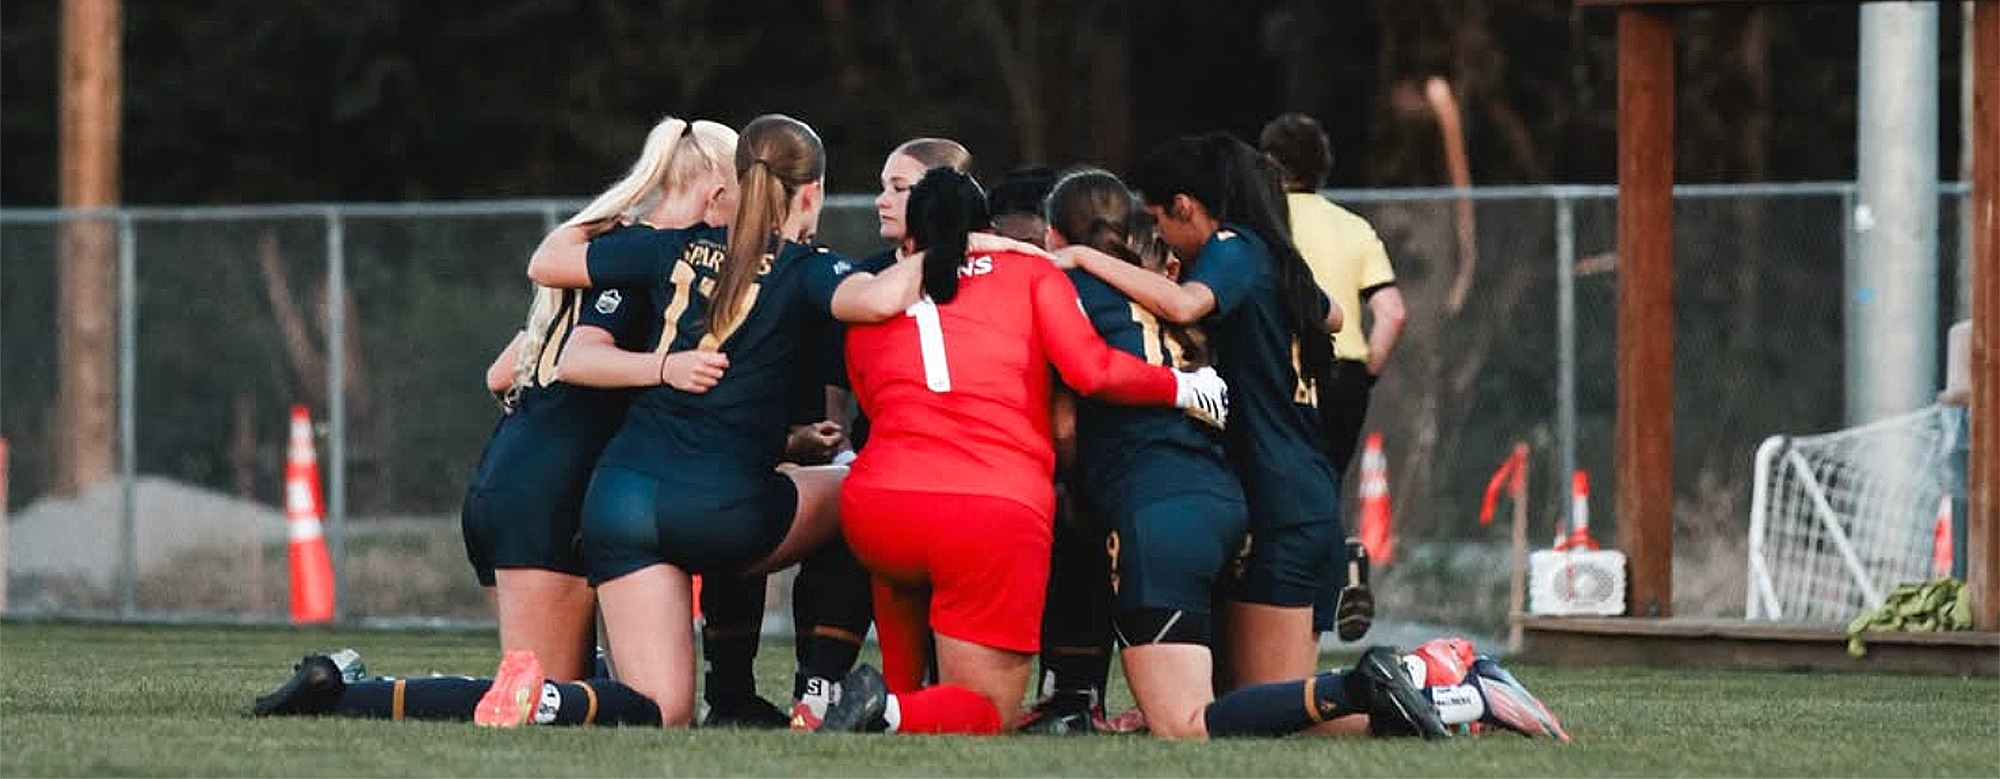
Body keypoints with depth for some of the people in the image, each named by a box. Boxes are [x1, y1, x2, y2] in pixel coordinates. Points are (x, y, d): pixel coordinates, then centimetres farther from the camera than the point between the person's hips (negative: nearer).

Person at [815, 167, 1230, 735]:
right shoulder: (1031, 273, 13)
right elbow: (1089, 368, 0)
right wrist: (1179, 387, 13)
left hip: (881, 502, 3)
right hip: (1001, 512, -3)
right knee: (985, 714, 7)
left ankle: (899, 690, 23)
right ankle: (895, 715, -23)